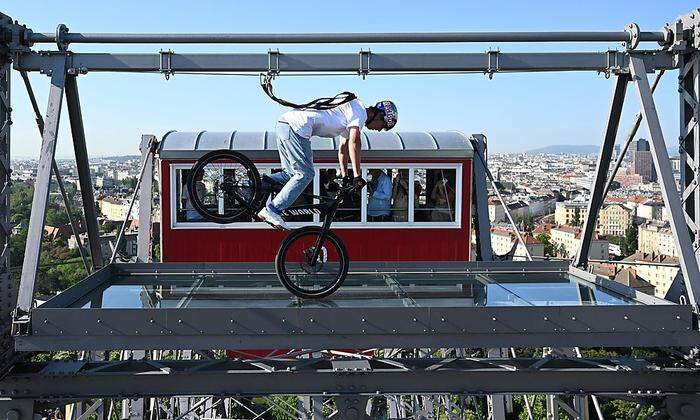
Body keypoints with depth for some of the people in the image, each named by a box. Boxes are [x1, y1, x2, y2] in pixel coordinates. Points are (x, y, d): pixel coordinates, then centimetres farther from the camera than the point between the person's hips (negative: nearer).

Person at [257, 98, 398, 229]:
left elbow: (343, 146, 31)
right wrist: (357, 177, -13)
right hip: (296, 127, -10)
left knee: (291, 173, 14)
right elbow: (354, 142, -14)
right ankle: (271, 210, -11)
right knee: (305, 174, -9)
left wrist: (345, 177, 28)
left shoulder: (350, 115, 27)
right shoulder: (360, 110, -3)